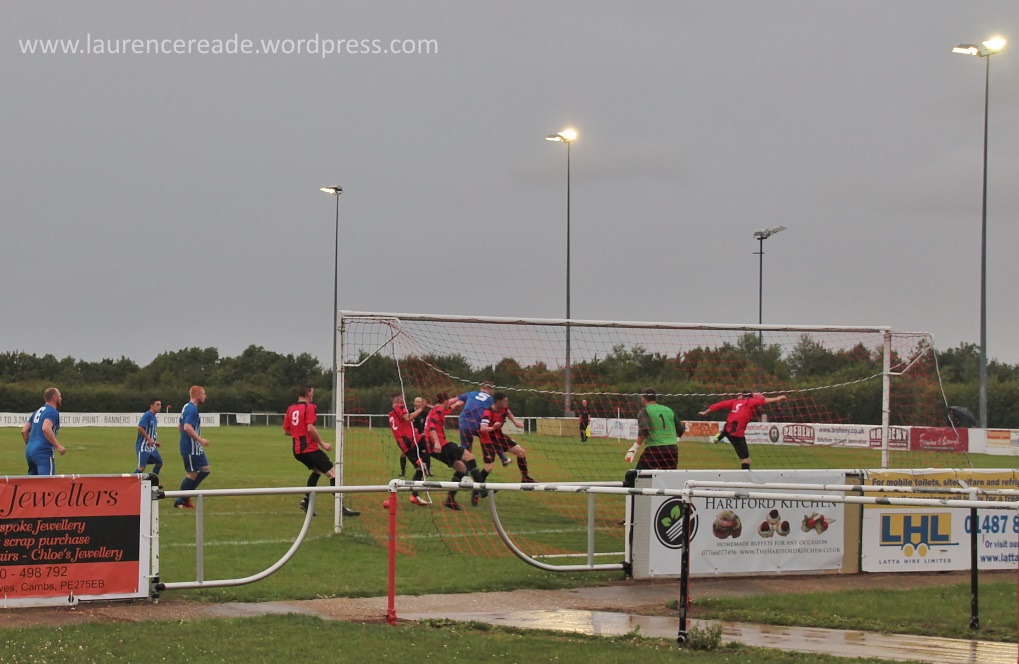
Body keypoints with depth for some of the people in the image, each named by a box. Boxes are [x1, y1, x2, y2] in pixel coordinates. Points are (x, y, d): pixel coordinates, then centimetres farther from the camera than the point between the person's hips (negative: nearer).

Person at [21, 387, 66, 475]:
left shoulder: (37, 412, 20)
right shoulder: (53, 412, -6)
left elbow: (24, 431, 19)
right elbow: (46, 428, -24)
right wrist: (58, 446, -22)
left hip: (29, 451, 9)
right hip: (43, 453, -9)